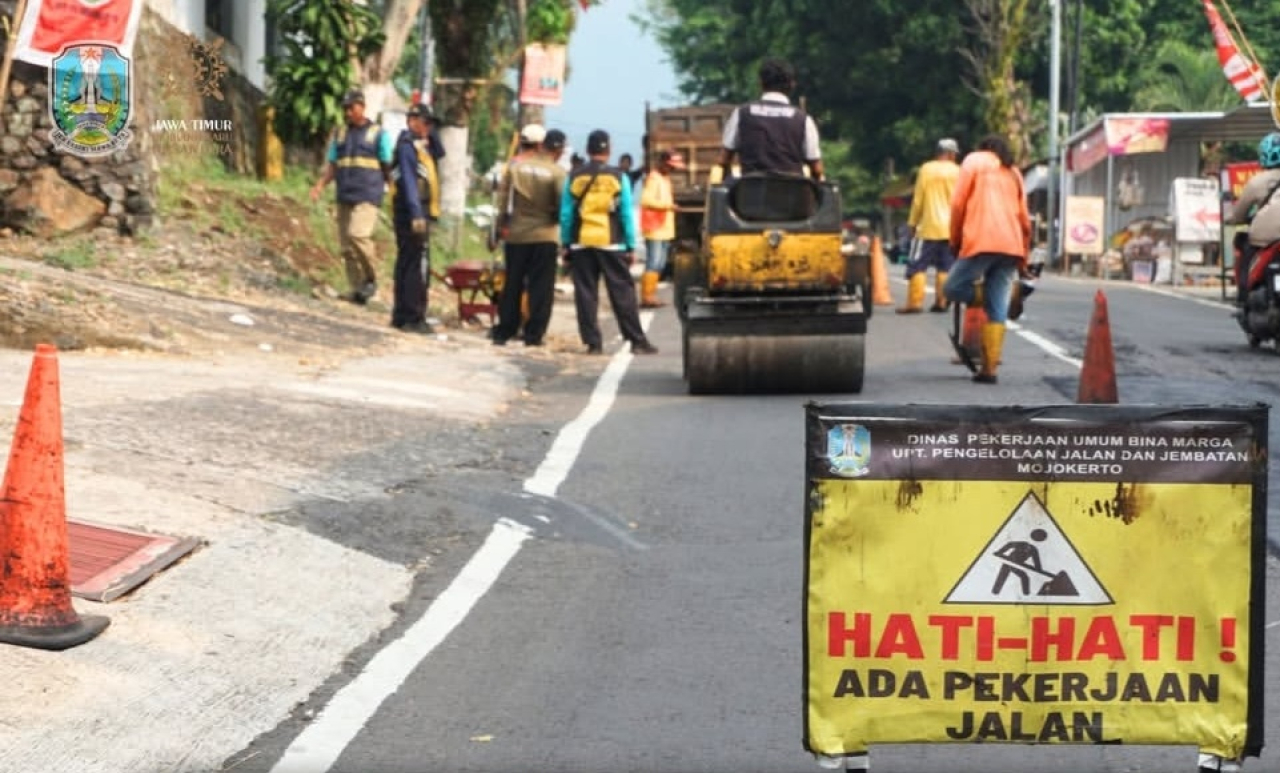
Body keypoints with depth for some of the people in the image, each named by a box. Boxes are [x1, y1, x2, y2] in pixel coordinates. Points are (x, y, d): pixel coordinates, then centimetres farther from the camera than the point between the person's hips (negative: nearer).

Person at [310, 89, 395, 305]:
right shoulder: (340, 135, 16)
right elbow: (332, 165, 16)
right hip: (344, 197, 5)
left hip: (367, 197, -5)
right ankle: (358, 290, 10)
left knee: (357, 234, -25)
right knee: (346, 246, 3)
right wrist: (320, 184, 0)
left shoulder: (378, 134, 4)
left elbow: (388, 167, 3)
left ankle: (371, 278, -8)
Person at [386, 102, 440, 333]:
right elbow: (409, 181, -19)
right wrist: (417, 215, -26)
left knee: (407, 265, 13)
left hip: (416, 215, 10)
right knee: (418, 266, -12)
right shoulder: (407, 146, -11)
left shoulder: (419, 145, 19)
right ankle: (413, 318, -13)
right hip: (413, 215, -10)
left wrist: (428, 136, 13)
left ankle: (401, 316, 19)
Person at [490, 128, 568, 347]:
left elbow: (503, 198, 2)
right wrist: (554, 217, 8)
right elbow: (563, 205, -12)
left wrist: (507, 220, 14)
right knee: (541, 288, 3)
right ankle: (534, 334, 1)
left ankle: (503, 332, 13)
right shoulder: (557, 172, -10)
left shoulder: (516, 166, 1)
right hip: (545, 236, -3)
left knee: (512, 285, 11)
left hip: (516, 235, 3)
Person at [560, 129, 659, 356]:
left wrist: (565, 243, 10)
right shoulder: (618, 177, -2)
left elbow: (565, 214, 3)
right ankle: (637, 341, 2)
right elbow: (627, 214, -1)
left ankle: (593, 343, 1)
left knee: (586, 294, 4)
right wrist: (631, 246, 4)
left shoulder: (574, 177, 2)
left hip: (581, 243, 1)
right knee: (622, 292, 2)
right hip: (611, 243, -1)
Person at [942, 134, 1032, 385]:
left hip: (981, 242, -5)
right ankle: (989, 367, -3)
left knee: (953, 288, 9)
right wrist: (1023, 257, 26)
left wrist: (955, 239, 10)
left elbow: (958, 204, 1)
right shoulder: (1014, 172, 25)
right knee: (997, 310, 2)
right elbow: (1024, 218, 22)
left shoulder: (974, 160, 11)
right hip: (1011, 245, 5)